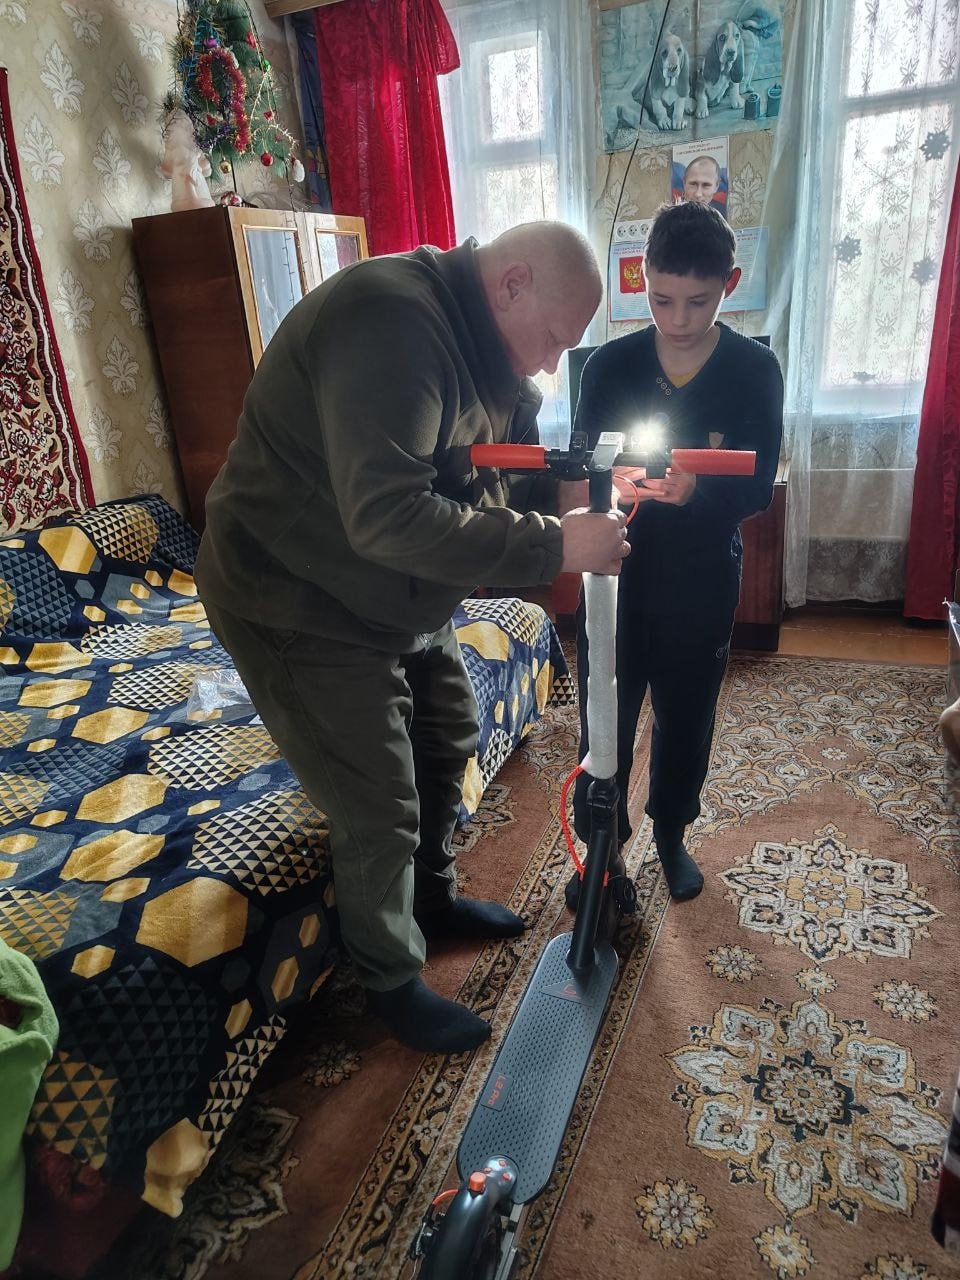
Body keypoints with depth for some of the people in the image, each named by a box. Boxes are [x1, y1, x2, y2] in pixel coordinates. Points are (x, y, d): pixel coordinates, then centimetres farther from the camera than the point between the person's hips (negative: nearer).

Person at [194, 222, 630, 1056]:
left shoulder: (476, 338, 4)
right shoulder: (391, 322, -28)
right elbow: (388, 516, -38)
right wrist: (554, 545, -33)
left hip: (404, 597, 10)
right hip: (306, 608, -10)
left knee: (449, 743, 21)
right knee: (381, 814, 0)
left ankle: (434, 899, 46)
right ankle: (392, 982, 27)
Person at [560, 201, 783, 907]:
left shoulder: (755, 368, -5)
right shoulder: (609, 365, -4)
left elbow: (758, 485, -10)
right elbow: (579, 469, -3)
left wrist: (694, 490, -32)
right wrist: (582, 488, -28)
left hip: (702, 581, 0)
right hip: (617, 571, 0)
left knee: (687, 717, 16)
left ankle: (672, 833, 41)